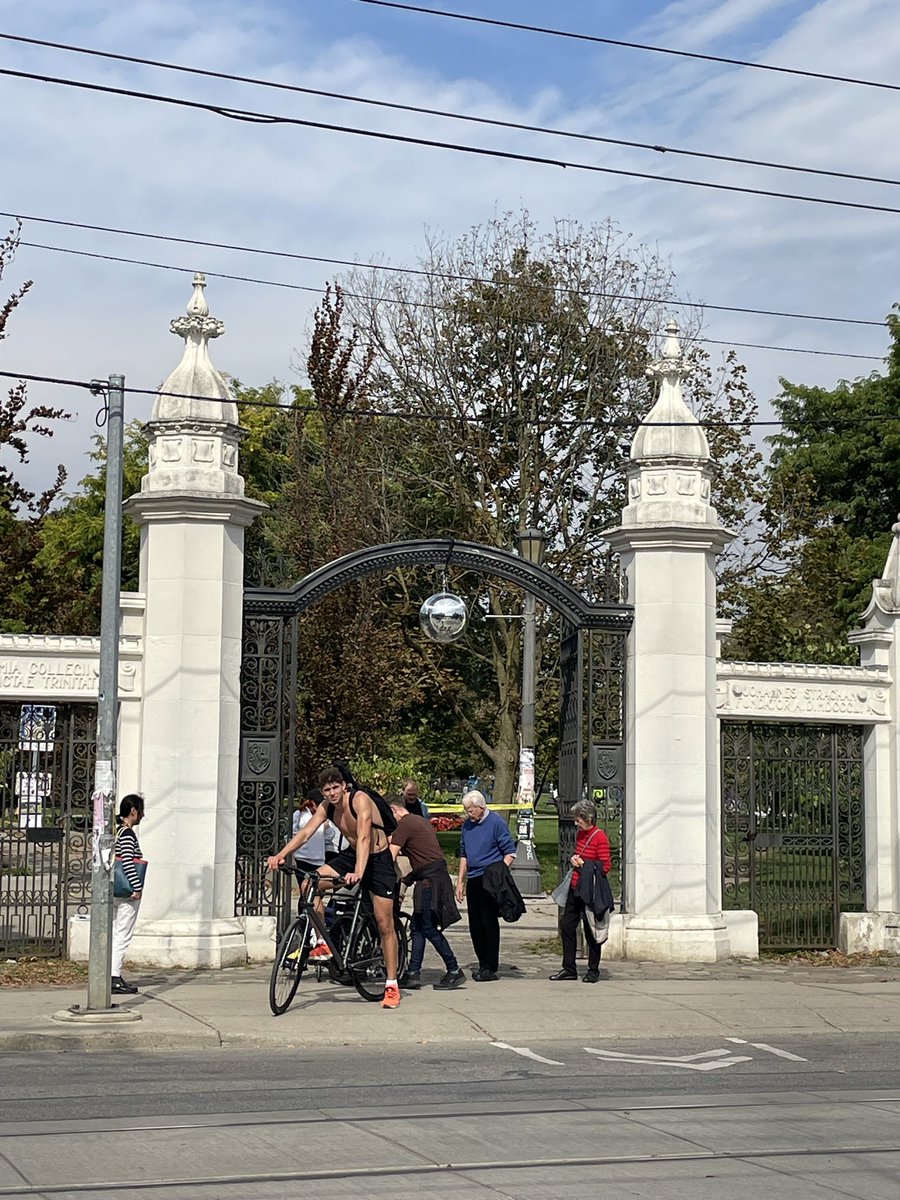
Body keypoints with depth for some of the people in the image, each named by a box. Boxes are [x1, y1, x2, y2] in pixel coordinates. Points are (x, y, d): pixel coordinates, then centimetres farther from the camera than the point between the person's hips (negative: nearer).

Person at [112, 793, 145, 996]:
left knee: (116, 934, 12)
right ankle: (114, 979, -6)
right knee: (122, 935, -6)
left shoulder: (117, 831, 13)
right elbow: (128, 862, -23)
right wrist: (138, 887, -19)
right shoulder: (128, 833, -15)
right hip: (127, 893, -10)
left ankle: (114, 976, 16)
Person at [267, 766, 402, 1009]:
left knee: (384, 924, -5)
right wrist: (280, 855, -28)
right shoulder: (326, 807, -6)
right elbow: (305, 833, -13)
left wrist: (358, 872, -48)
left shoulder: (360, 800, -25)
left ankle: (392, 985, 3)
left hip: (378, 859, -6)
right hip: (351, 855, 6)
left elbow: (364, 837, -36)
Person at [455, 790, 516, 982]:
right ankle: (483, 964, 16)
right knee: (475, 925, 7)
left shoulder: (496, 823, -7)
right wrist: (460, 882, 17)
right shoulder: (467, 825, 12)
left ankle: (490, 968, -1)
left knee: (489, 923, -5)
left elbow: (510, 853, -7)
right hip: (473, 881, 7)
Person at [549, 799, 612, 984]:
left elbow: (605, 866, -15)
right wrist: (574, 859, 6)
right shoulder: (580, 834, 12)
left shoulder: (600, 838, -13)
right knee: (567, 927, 7)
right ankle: (569, 968, 15)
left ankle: (593, 971, 12)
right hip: (575, 888, 8)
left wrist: (583, 864, -15)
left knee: (590, 932, 1)